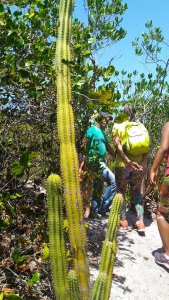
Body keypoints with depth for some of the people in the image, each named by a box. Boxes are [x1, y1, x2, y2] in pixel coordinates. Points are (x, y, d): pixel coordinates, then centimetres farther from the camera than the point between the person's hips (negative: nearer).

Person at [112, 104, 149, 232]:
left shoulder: (117, 126, 1)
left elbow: (118, 145, -12)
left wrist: (129, 161, -17)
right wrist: (143, 162, -8)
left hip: (122, 164, -3)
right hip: (140, 164, 3)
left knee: (121, 191, 14)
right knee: (137, 192, 15)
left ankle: (123, 220, 17)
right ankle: (140, 221, 7)